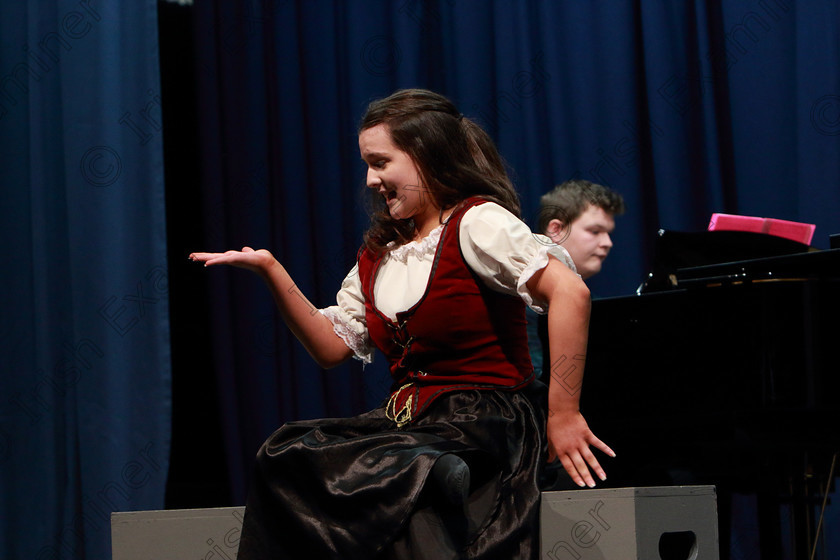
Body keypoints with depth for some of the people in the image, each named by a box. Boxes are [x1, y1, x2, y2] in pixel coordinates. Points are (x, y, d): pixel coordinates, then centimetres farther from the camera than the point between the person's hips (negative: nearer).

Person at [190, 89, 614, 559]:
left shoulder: (475, 222, -8)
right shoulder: (379, 255, 18)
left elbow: (570, 292, -22)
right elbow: (332, 347, 17)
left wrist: (563, 414, -23)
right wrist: (272, 271, 7)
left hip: (485, 425, -7)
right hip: (409, 422, 7)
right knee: (285, 455, -18)